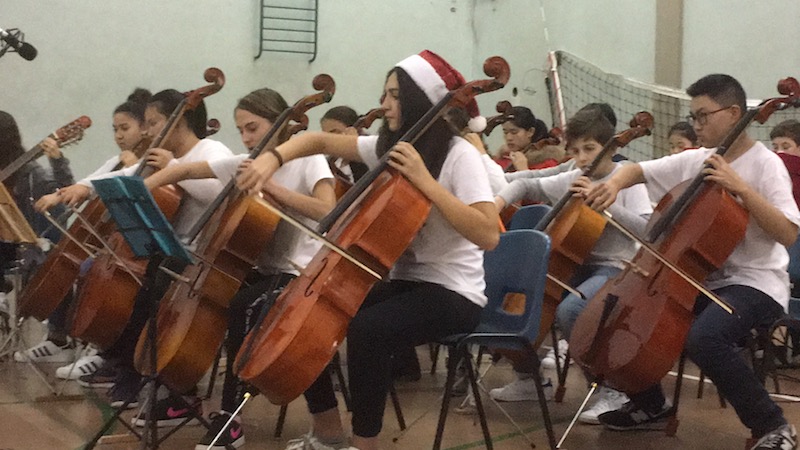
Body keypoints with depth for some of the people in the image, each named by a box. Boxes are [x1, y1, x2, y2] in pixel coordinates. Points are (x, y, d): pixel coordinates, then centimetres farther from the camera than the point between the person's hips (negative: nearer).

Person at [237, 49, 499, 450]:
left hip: (452, 293, -8)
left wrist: (424, 181, -28)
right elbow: (321, 141, 14)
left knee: (365, 329, -32)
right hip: (402, 282, 8)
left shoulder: (459, 155, -16)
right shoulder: (390, 147, 5)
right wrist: (274, 158, -5)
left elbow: (488, 235, -28)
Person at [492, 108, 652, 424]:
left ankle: (612, 390, -18)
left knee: (568, 310, -34)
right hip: (573, 266, 7)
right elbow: (527, 187, 18)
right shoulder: (571, 180, 12)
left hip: (612, 269, -7)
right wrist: (499, 201, -2)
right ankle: (528, 377, 16)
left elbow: (644, 228, -19)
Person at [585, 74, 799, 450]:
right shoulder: (693, 161, 7)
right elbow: (638, 170, 14)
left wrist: (741, 188, -27)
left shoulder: (765, 165, -11)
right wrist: (614, 184, -8)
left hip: (754, 282, -7)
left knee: (703, 338, -33)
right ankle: (650, 406, 19)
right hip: (702, 278, 7)